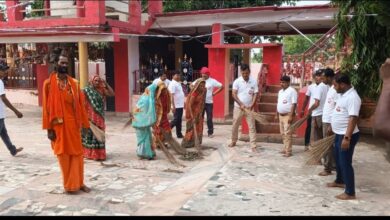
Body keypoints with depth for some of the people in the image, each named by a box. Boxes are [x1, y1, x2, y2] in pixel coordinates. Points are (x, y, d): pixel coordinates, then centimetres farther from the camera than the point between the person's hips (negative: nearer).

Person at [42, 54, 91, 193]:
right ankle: (69, 185, 16)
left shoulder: (74, 83, 7)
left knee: (77, 153, 8)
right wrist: (49, 128, -8)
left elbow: (80, 104, 7)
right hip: (58, 124, -3)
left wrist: (84, 123, 6)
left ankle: (79, 182, 20)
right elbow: (46, 107, -4)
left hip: (73, 123, 3)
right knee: (63, 154, 5)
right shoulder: (49, 83, -3)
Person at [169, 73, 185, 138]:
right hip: (176, 106, -9)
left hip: (180, 105, 9)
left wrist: (183, 103, 21)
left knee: (179, 120, 12)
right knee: (176, 120, -7)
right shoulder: (173, 84, -14)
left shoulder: (178, 83, 15)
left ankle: (179, 134, 18)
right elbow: (171, 96, -20)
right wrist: (173, 106, -24)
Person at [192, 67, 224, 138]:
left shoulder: (212, 81, -3)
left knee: (209, 118, 2)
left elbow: (221, 86, -1)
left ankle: (210, 132, 11)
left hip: (209, 102, -2)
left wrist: (214, 93, -4)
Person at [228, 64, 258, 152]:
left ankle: (253, 146, 2)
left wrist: (251, 106, -14)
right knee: (235, 125, 10)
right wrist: (241, 104, -16)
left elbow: (255, 94, -3)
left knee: (252, 127, -1)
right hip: (238, 107, 0)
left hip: (249, 108, 0)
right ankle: (233, 141, 30)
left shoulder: (254, 82, -3)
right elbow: (234, 94, -9)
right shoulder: (237, 81, -6)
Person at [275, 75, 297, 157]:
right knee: (283, 133, 12)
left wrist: (291, 116, -21)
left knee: (287, 134, -9)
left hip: (288, 115, -8)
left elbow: (294, 104, -17)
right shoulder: (280, 91, 14)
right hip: (281, 115, 8)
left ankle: (288, 151, -6)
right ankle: (285, 148, 22)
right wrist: (276, 114, 17)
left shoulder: (292, 91, -12)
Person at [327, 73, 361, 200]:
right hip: (339, 134, 10)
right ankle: (339, 181, 42)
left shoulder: (352, 97, -23)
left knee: (345, 163, -4)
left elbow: (353, 119, -29)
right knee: (338, 159, 23)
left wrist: (347, 138, -31)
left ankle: (350, 193, 5)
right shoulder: (343, 94, 8)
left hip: (347, 136, -10)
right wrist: (332, 127, 29)